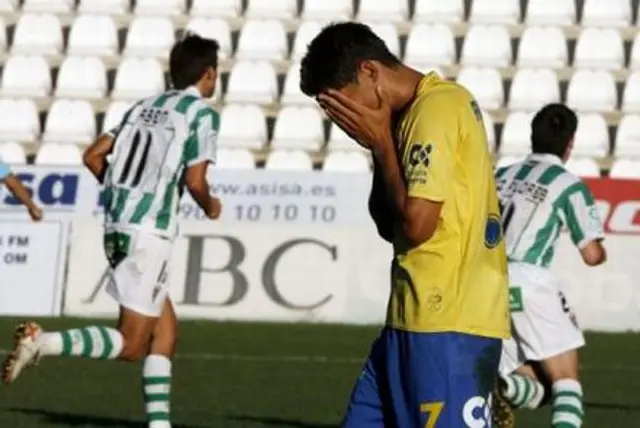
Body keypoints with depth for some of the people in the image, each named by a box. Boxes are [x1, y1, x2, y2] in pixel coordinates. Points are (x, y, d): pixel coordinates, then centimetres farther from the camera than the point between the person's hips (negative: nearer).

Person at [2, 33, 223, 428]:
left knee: (166, 330, 16)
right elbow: (194, 180, -11)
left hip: (116, 227, 8)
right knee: (131, 345, -5)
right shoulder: (202, 114, -4)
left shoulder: (143, 108, 15)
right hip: (150, 233, -8)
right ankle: (43, 343, -24)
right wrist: (210, 207, 10)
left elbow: (93, 156, 13)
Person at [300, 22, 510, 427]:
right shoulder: (415, 112, 16)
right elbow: (389, 224, 18)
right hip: (419, 319, 10)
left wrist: (381, 144, -6)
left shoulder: (437, 109, -14)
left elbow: (416, 222, -18)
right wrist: (381, 145, 4)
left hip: (449, 324, -10)